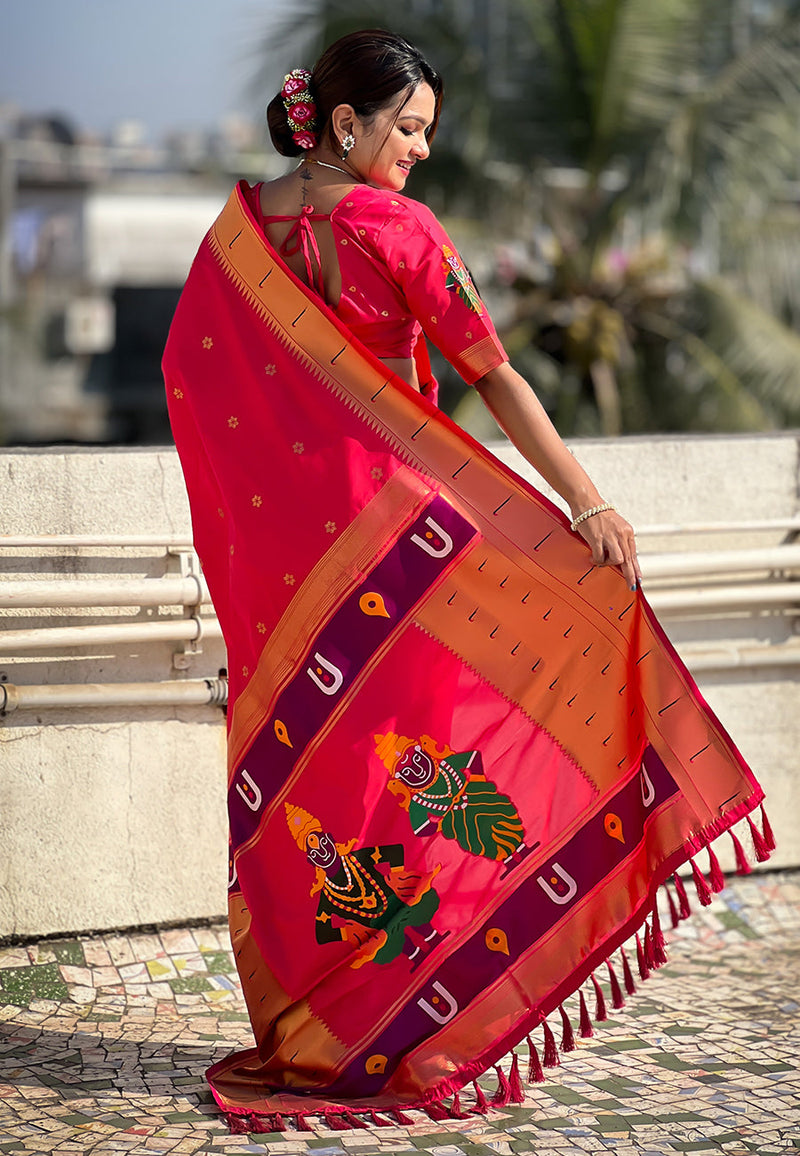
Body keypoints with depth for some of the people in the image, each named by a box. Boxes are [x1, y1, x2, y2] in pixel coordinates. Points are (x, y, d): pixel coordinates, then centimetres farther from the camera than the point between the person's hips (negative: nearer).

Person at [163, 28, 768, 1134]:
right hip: (388, 530, -5)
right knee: (397, 761, 4)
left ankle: (292, 1031, 17)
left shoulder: (235, 232, 5)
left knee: (294, 771, 11)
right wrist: (586, 502, -12)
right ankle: (389, 1035, 8)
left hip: (274, 546, 5)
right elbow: (495, 376, -13)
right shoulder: (397, 230, -11)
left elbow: (184, 372, 9)